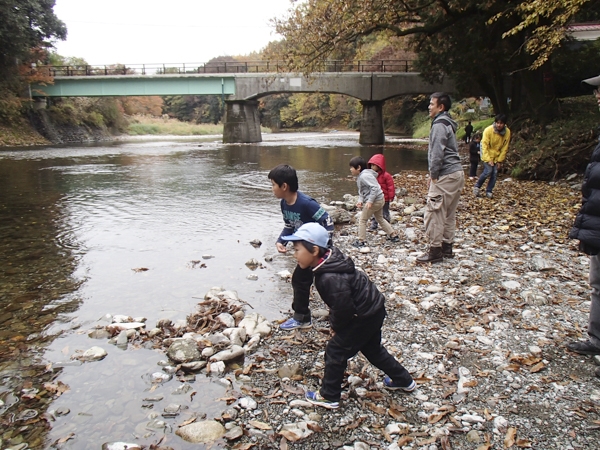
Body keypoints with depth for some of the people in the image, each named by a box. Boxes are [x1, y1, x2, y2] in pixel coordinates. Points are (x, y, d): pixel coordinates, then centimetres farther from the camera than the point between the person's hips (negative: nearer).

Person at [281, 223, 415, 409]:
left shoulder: (331, 278, -33)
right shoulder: (330, 260, -4)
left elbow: (343, 309, -24)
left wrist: (335, 326, -5)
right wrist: (336, 322, 7)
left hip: (365, 316, -10)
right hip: (373, 309, 10)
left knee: (335, 351, 3)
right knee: (372, 349, 27)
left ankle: (328, 396, 18)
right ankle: (404, 380, 43)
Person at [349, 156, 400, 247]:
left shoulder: (364, 176, -21)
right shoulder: (360, 176, 12)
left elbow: (375, 187, -27)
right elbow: (361, 191, 14)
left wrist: (370, 201, -28)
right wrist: (360, 201, -1)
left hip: (375, 201, -11)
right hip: (380, 200, 11)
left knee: (362, 220, 0)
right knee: (380, 219, 24)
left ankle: (361, 241, 5)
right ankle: (393, 235, 30)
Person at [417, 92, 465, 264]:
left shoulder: (439, 124, -12)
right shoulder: (447, 123, 20)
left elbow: (437, 153, -19)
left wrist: (433, 175, -12)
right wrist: (434, 173, 17)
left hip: (445, 176, -10)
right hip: (456, 173, 10)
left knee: (434, 213, -7)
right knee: (449, 214, 14)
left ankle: (435, 251, -3)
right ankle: (447, 247, 21)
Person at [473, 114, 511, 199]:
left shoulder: (507, 132, -11)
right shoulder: (488, 130, -22)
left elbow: (505, 148, -4)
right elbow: (484, 146, -19)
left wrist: (500, 160, -5)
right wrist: (488, 159, -23)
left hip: (497, 156, 4)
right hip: (487, 155, -4)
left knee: (495, 173, -2)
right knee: (488, 171, -15)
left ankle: (489, 191, 10)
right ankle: (477, 187, 3)